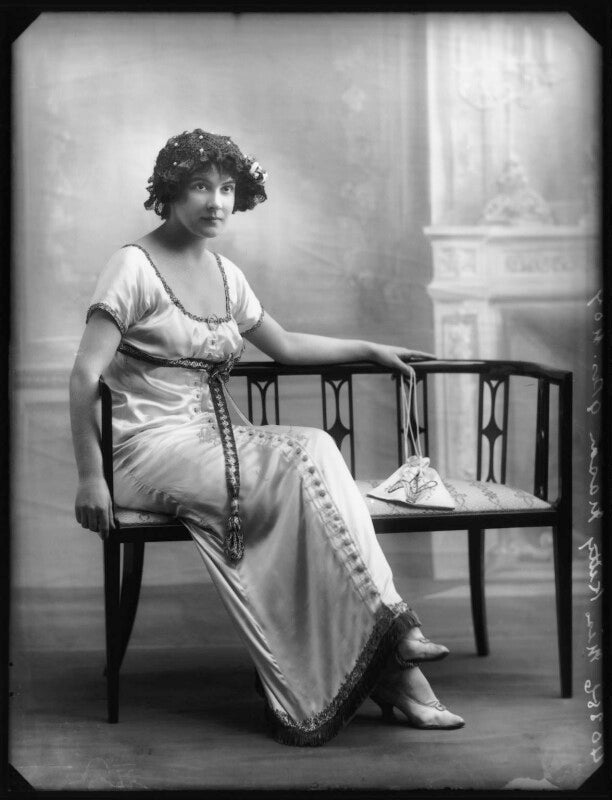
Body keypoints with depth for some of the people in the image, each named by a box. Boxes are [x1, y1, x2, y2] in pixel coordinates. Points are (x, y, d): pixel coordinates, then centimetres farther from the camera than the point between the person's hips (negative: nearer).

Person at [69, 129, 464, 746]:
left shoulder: (224, 275, 16)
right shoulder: (135, 266, -6)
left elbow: (286, 346, 30)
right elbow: (84, 376, -13)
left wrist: (372, 349, 28)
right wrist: (90, 477, -19)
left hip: (214, 441, 6)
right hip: (154, 448, -6)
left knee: (314, 450, -24)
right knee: (310, 461, -27)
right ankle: (388, 623, -27)